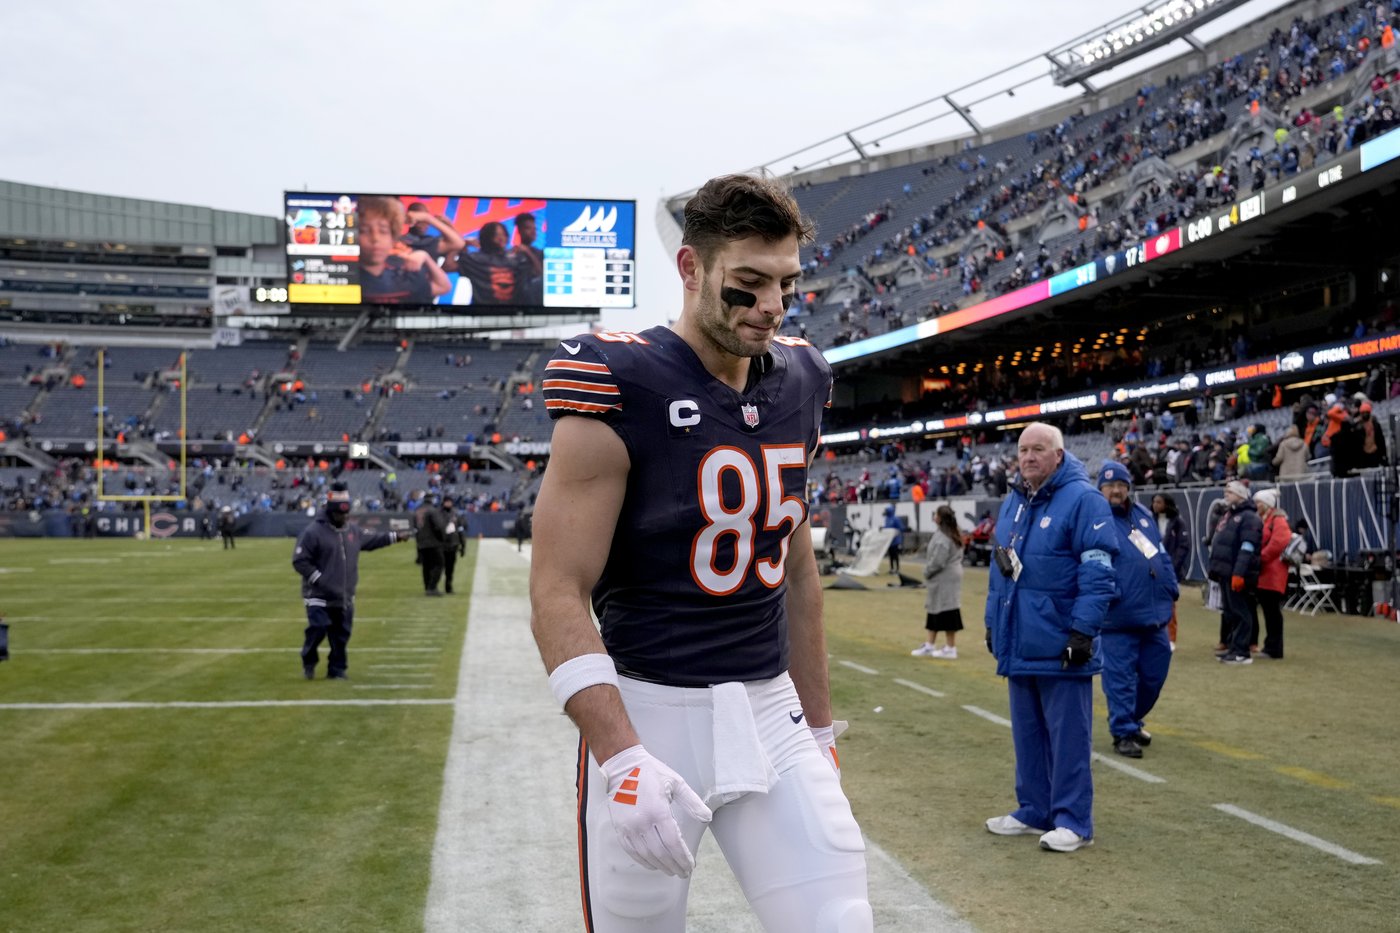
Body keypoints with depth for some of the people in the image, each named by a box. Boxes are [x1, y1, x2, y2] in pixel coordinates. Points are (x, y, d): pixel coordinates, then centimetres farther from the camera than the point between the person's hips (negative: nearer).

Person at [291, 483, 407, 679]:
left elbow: (371, 541, 27)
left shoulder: (353, 530, 9)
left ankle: (337, 669, 21)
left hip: (345, 597, 6)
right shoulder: (313, 532, -13)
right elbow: (299, 561, -14)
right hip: (319, 596, -6)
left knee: (341, 635, 8)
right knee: (317, 630, -10)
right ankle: (308, 662, 15)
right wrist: (319, 579, -20)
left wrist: (394, 537, 24)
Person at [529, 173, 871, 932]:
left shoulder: (797, 388, 6)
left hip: (769, 708, 5)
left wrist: (818, 726, 18)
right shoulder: (619, 390, -13)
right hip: (647, 712, -5)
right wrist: (620, 757, -25)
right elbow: (558, 597, -16)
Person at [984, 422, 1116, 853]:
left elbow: (1097, 572, -15)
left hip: (1060, 645, -8)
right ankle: (1034, 811, 25)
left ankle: (1073, 821, 8)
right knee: (1027, 733, 14)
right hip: (1019, 644, 8)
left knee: (1067, 735, 0)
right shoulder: (1012, 503, 14)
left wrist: (1083, 631, -19)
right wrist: (993, 621, 19)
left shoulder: (1083, 500, -10)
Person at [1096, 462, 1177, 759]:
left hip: (1155, 614, 7)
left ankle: (1132, 720, 34)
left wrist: (1171, 590, 16)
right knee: (1120, 677, -2)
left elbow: (1162, 554, 20)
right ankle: (1123, 732, 9)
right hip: (1119, 619, -7)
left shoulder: (1143, 514, 14)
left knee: (1154, 675, 15)